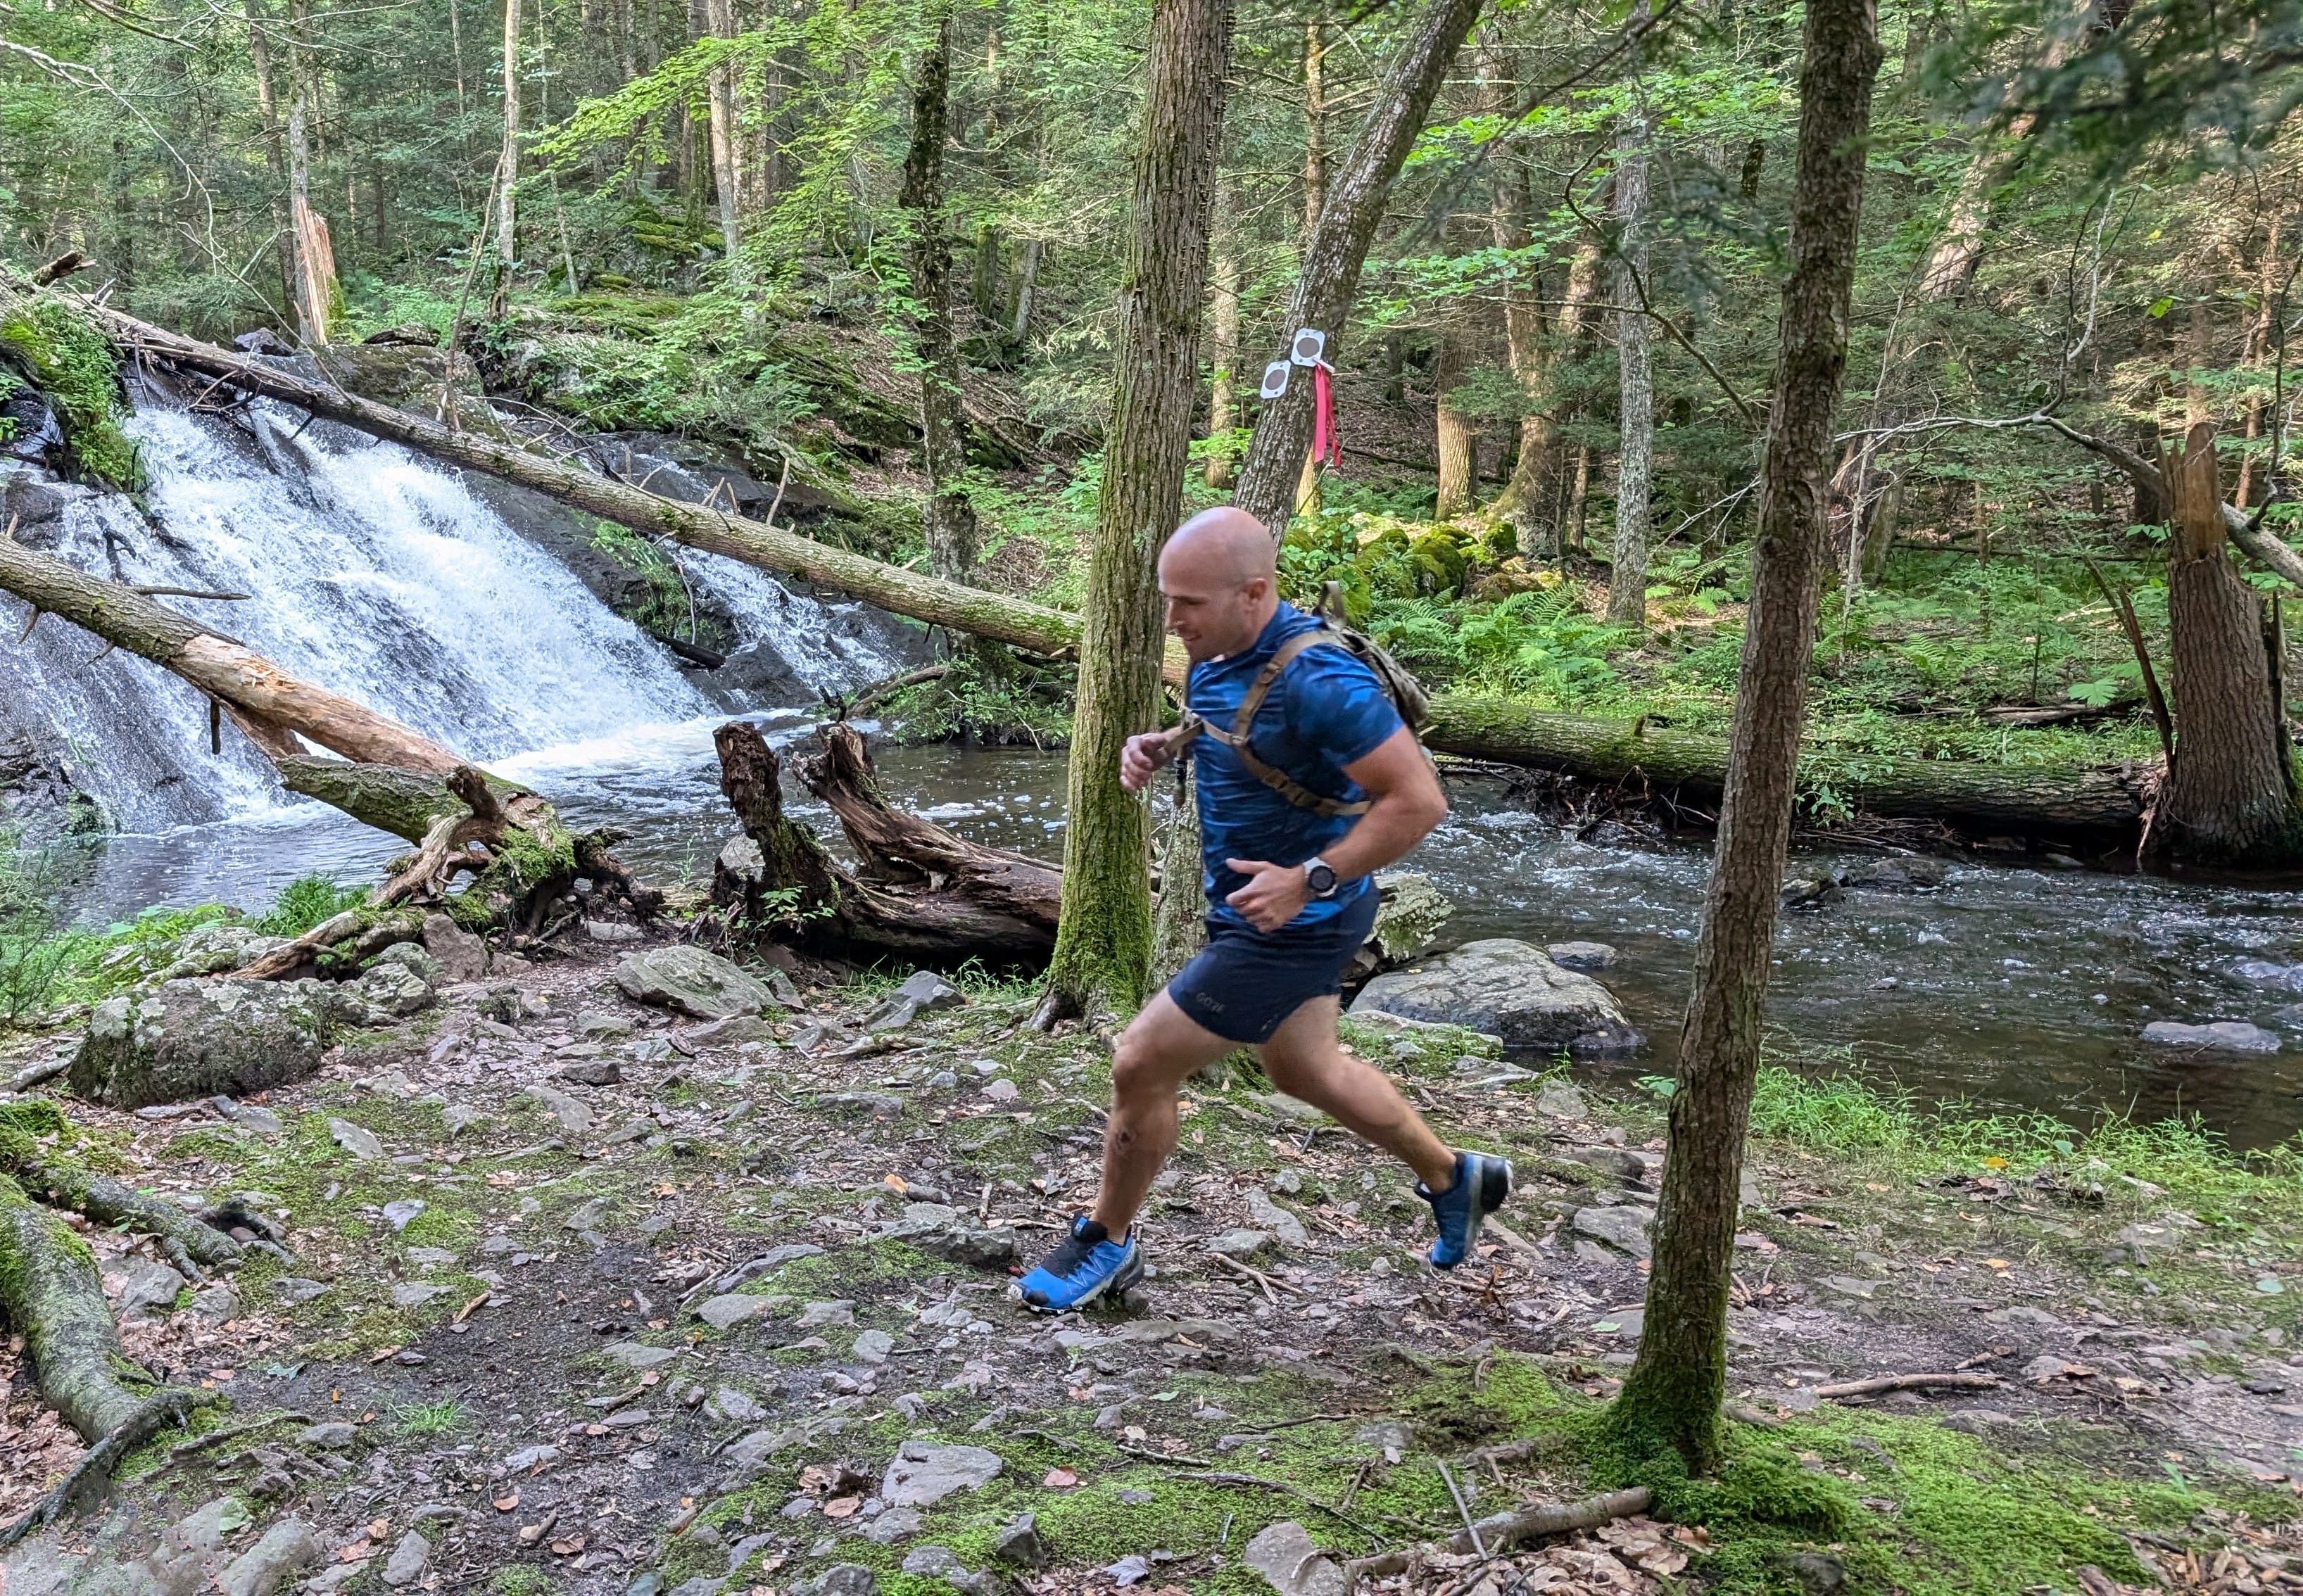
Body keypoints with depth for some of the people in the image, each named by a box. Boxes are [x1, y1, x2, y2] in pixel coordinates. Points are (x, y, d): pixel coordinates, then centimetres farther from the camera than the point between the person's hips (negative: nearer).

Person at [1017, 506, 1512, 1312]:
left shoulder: (1316, 680, -30)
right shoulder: (1216, 655, -2)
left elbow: (1418, 799, -28)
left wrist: (1310, 879, -29)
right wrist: (1155, 747, -3)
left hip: (1293, 925, -10)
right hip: (1252, 909, 10)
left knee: (1140, 1067, -2)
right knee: (1305, 1069, 26)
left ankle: (1107, 1242, 23)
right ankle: (1452, 1179, 46)